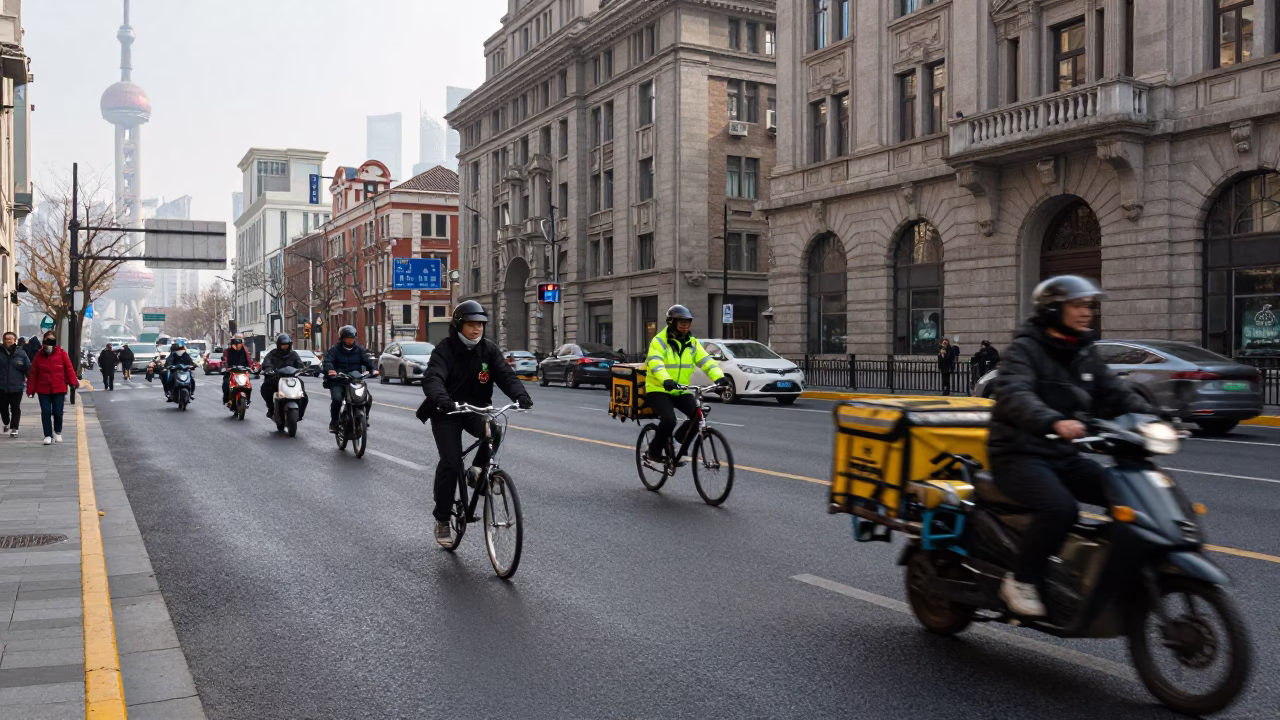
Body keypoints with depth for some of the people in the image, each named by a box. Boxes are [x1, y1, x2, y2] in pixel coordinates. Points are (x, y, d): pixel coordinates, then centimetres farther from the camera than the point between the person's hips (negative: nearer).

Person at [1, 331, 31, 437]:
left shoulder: (21, 353, -3)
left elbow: (28, 368, -1)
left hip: (17, 386, -2)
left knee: (15, 408, -1)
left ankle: (14, 428, 2)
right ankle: (6, 423, 37)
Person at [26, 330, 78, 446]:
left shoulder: (62, 354, -2)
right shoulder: (39, 355, 2)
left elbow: (69, 369, -5)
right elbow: (33, 373, 4)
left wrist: (73, 382, -16)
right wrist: (30, 389, 4)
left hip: (59, 389, -1)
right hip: (43, 390, 1)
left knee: (58, 412, 3)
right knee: (46, 412, -2)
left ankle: (58, 432, 27)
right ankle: (48, 435, 4)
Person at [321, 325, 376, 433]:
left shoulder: (359, 350, 14)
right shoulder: (334, 350, 4)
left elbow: (366, 360, 2)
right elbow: (327, 361, -11)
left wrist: (372, 370, -20)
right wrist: (330, 370, -34)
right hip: (337, 381, -3)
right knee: (336, 399, -26)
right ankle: (333, 422, -9)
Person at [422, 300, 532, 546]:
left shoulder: (489, 349, -3)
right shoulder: (444, 350, -14)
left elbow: (505, 374, -14)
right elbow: (432, 379, -30)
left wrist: (520, 394, -35)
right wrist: (441, 398, -52)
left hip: (476, 409, 3)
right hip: (447, 412, -3)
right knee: (450, 463, -13)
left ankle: (478, 470, 1)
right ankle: (442, 520, 2)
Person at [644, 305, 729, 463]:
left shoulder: (692, 343, 6)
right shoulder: (659, 341, -11)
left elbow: (706, 361, -6)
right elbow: (655, 363, -27)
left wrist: (719, 377, -25)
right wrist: (666, 381, -46)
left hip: (681, 391, 5)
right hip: (658, 390, -5)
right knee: (669, 420, -27)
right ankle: (654, 451, -3)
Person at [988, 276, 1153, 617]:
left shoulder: (1085, 354, 15)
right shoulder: (1025, 349, -9)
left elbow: (1116, 392, 7)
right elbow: (1014, 394, -28)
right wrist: (1054, 422, -46)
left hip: (1064, 456, 8)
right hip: (1018, 456, -7)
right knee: (1060, 508, -31)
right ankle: (1020, 581, -13)